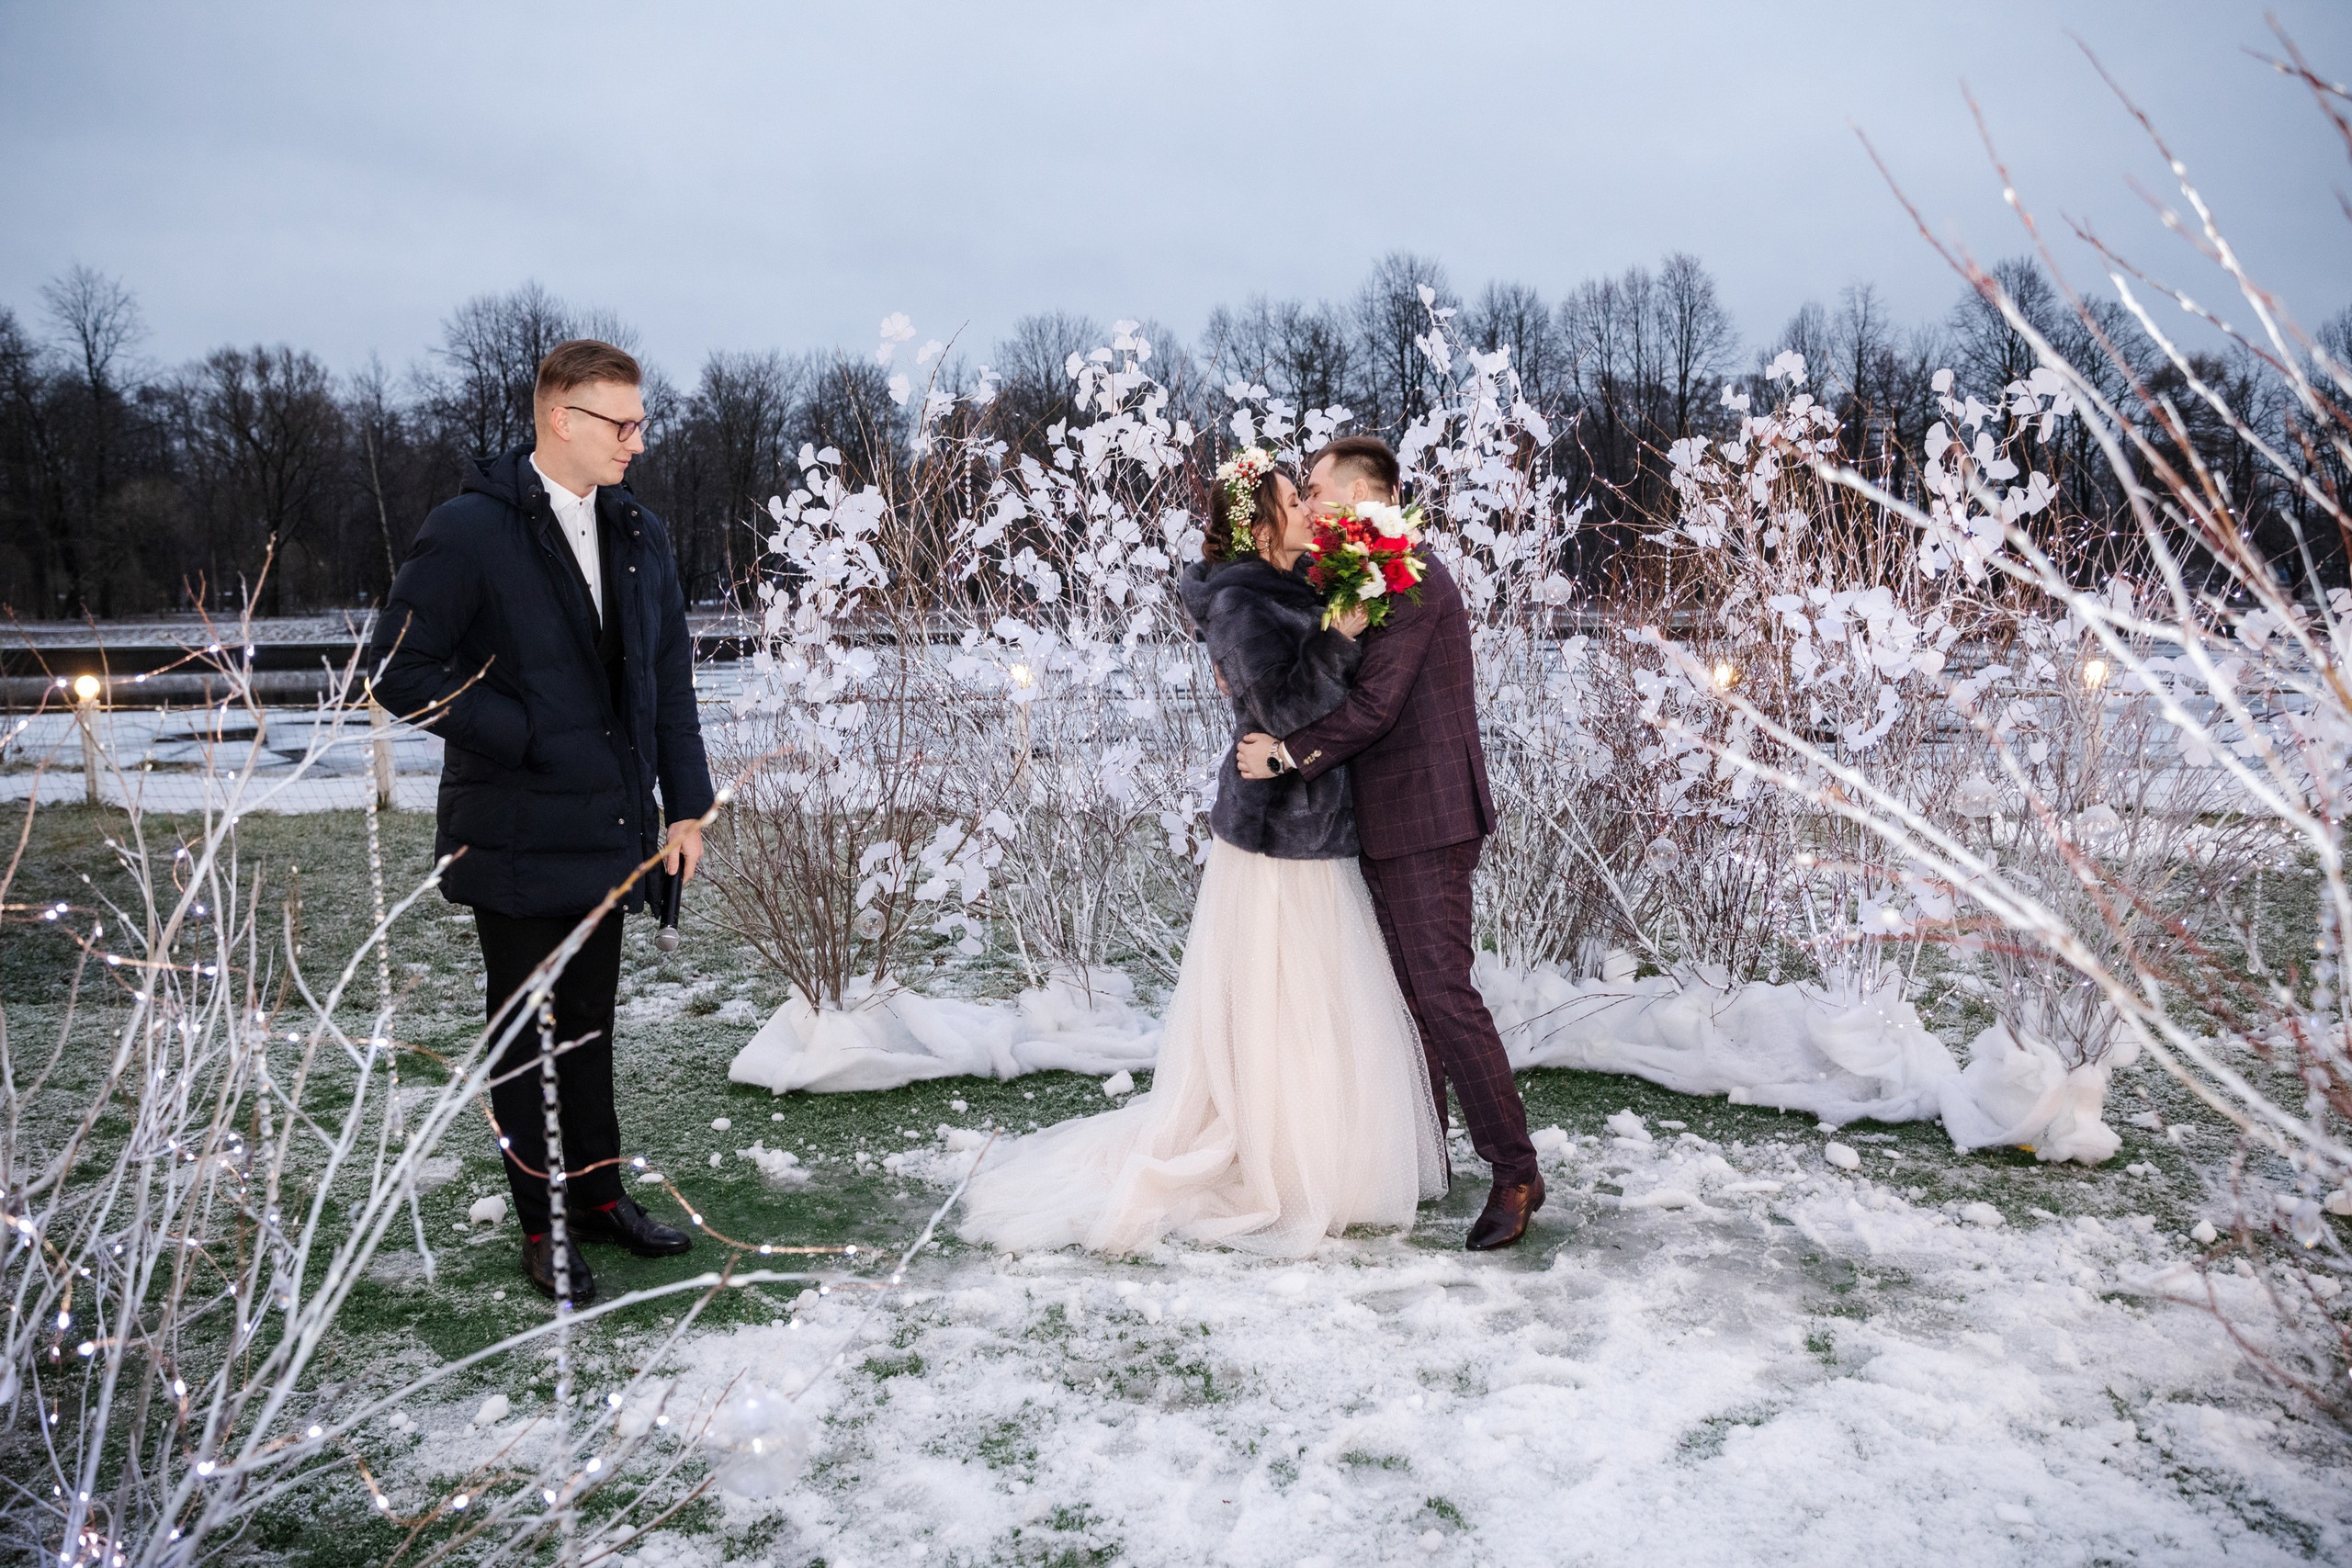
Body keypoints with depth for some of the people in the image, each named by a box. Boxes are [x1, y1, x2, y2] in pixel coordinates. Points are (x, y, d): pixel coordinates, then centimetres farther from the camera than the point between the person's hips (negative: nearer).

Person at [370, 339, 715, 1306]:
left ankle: (598, 1194, 31)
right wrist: (525, 737, -16)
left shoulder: (637, 534, 7)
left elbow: (669, 677, 11)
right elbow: (401, 671, -13)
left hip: (610, 831, 6)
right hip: (515, 839, -5)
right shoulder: (469, 532, -12)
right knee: (526, 1034, 8)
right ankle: (544, 1225, 21)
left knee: (590, 1023, 17)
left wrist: (686, 807, 7)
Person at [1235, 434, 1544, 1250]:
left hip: (1424, 819, -10)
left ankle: (1516, 1172, 0)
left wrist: (1286, 753, -17)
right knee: (1405, 991, 16)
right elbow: (1357, 694, 18)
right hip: (1390, 818, 10)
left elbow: (1374, 704, -22)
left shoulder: (1410, 578, -15)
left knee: (1444, 992, -8)